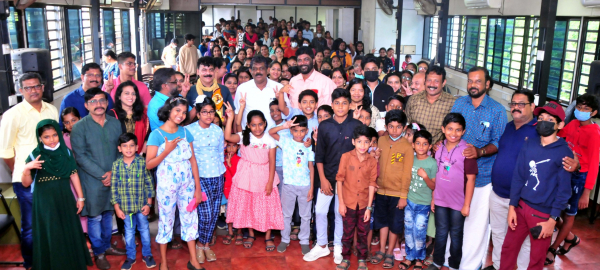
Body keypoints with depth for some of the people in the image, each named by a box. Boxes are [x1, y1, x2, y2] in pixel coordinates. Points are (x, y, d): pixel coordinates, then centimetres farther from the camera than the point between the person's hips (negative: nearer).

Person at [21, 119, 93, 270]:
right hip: (45, 202, -3)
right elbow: (26, 184, -7)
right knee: (50, 236, 5)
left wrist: (80, 197, 7)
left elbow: (73, 175, 5)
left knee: (70, 233, 12)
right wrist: (26, 169, -27)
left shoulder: (66, 152, -1)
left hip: (65, 199, 3)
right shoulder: (35, 156, -9)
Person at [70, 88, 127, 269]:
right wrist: (101, 175, -15)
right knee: (95, 217, 5)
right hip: (92, 180, -3)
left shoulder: (115, 123, 3)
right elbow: (80, 156, -10)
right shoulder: (79, 127, -7)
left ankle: (106, 246, 32)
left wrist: (113, 172, -9)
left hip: (113, 178, 3)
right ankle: (99, 253, 20)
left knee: (108, 214, 15)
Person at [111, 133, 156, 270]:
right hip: (125, 206, 1)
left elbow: (149, 183, -3)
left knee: (144, 230, 13)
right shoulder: (117, 165, -5)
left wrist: (148, 203, -4)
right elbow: (113, 187, -2)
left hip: (141, 205, -1)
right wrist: (117, 207, -3)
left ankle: (147, 254, 30)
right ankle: (130, 257, 30)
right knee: (129, 232, 14)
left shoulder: (142, 162, -7)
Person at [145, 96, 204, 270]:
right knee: (166, 220, 9)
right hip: (166, 185, -3)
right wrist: (167, 150, -22)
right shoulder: (157, 134, -9)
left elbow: (192, 161, 3)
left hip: (187, 184, 4)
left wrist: (198, 187, 1)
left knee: (190, 219, 9)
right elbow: (149, 165, -11)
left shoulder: (185, 132, 2)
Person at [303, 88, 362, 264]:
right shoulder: (324, 126, -2)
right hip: (327, 177, 2)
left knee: (341, 213, 10)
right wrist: (323, 179, -5)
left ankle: (338, 247, 26)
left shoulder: (357, 126, -5)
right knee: (320, 211, 5)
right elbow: (319, 155, 0)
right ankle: (321, 246, 22)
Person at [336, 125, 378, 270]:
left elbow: (372, 184, -3)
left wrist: (369, 207, -4)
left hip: (364, 204, 1)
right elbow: (340, 179, -5)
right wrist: (341, 203, -6)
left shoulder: (372, 161, -4)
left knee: (363, 233, 12)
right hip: (349, 203, -1)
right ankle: (346, 258, 26)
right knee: (347, 232, 10)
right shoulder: (346, 157, -8)